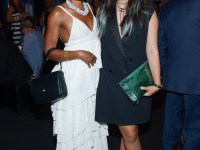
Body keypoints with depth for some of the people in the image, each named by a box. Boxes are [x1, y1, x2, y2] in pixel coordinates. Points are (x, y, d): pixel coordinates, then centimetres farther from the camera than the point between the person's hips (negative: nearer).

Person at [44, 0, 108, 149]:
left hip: (95, 73, 6)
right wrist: (79, 54, -21)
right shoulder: (59, 12, -10)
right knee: (75, 124, 5)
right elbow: (49, 52, -11)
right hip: (75, 75, -6)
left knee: (94, 123, 15)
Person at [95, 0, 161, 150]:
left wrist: (157, 83, -6)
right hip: (111, 79, 1)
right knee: (129, 133, 0)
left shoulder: (148, 13, 0)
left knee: (129, 134, 4)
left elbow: (152, 50, -3)